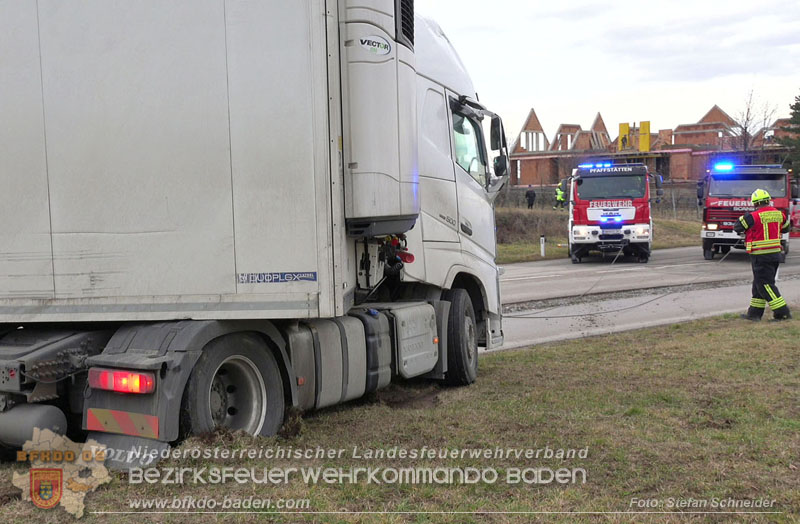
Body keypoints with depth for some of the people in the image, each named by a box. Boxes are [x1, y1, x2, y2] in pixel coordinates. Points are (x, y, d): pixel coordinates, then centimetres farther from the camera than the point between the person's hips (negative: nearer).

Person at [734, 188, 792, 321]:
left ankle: (782, 312, -7)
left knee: (765, 285, -3)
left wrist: (744, 217, 15)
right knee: (760, 283, 15)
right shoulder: (778, 214, 4)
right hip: (775, 254, 8)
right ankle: (754, 313, 20)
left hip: (761, 256, -8)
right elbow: (786, 227, 22)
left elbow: (737, 227, -3)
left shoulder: (754, 216, -16)